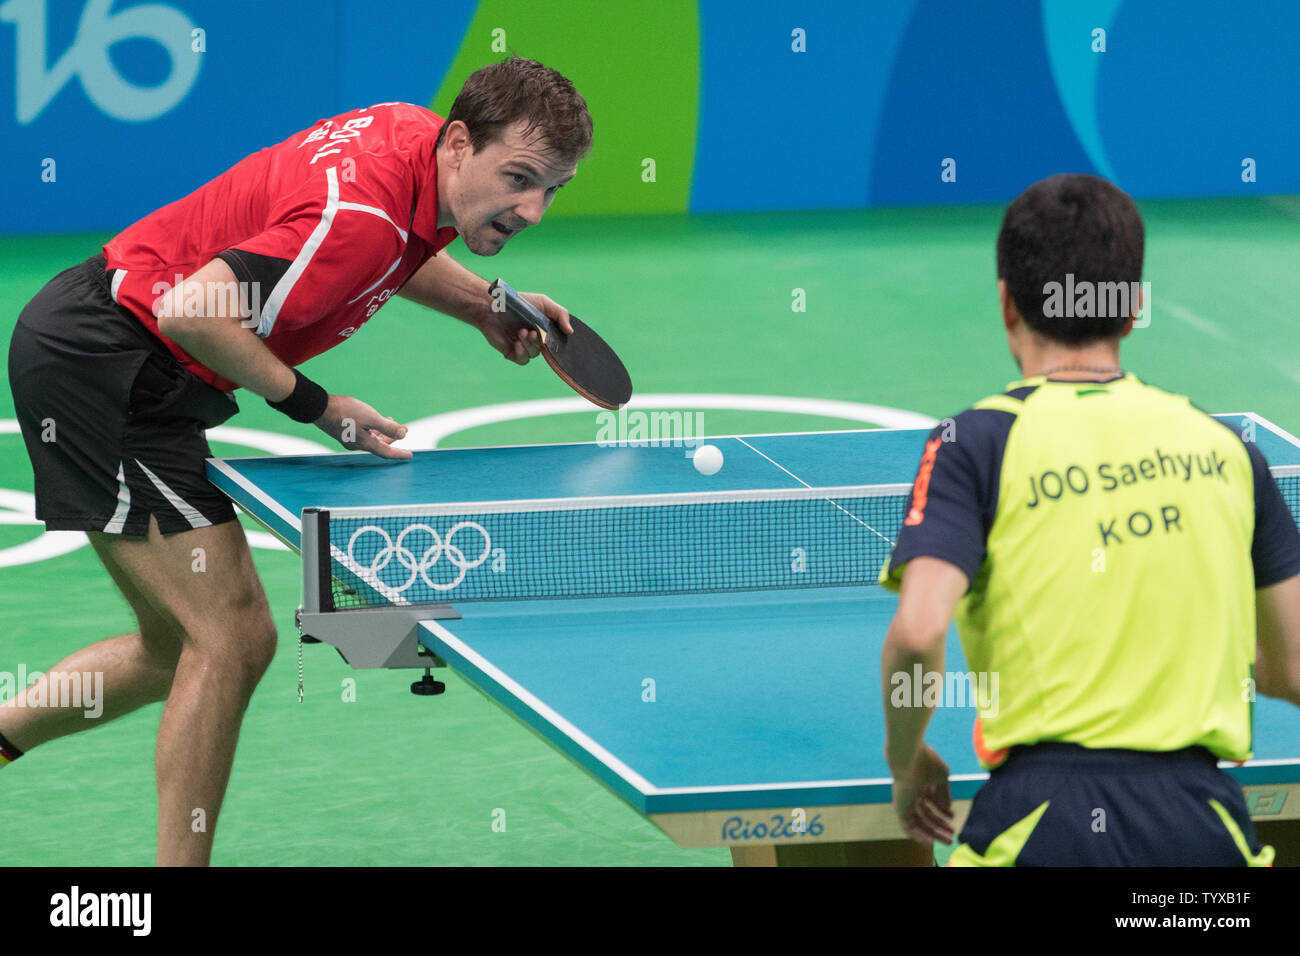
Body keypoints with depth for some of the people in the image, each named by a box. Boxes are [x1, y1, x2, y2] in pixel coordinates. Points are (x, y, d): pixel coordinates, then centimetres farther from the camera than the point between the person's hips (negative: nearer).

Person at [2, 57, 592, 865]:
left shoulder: (416, 134, 0)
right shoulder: (361, 217, -28)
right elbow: (192, 312, -32)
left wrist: (484, 305, 9)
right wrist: (318, 407, -22)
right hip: (101, 364, -10)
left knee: (179, 652, 19)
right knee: (234, 635, -12)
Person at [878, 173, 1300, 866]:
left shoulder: (978, 443, 1)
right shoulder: (1224, 446, 13)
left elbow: (917, 632, -13)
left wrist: (906, 758, 6)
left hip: (1042, 815, -3)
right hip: (1207, 824, 3)